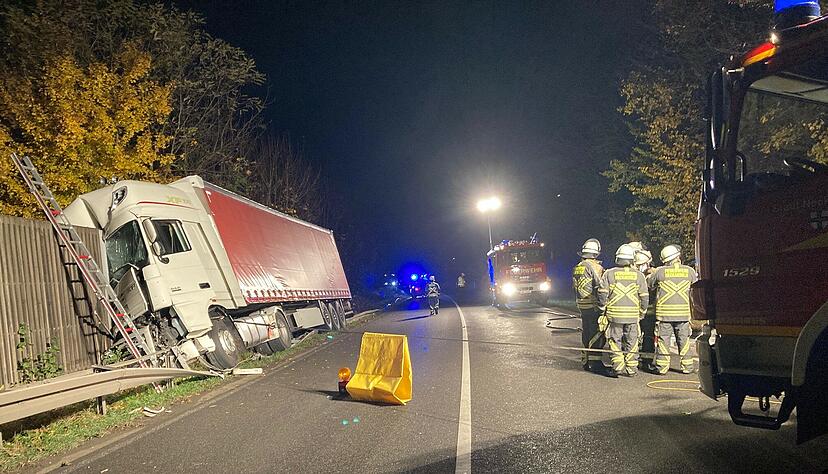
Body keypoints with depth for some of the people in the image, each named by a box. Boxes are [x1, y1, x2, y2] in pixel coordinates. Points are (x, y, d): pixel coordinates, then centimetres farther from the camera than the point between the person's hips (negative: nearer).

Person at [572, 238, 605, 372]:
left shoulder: (577, 267, 11)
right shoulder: (594, 266, -14)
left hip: (581, 305, 8)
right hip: (593, 306, -8)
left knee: (586, 333, 16)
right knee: (596, 335, -4)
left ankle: (586, 361, 22)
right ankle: (595, 363, -4)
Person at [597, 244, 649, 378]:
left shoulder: (609, 274, -2)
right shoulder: (638, 275, 2)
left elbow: (602, 294, -4)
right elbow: (644, 297, 3)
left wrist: (603, 309, 8)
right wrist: (642, 312, 16)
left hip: (614, 314, -1)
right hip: (632, 315, 1)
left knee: (615, 341, 7)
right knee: (631, 342, 10)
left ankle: (618, 366, 3)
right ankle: (631, 368, 13)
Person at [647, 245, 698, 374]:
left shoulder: (660, 271, -6)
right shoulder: (689, 271, -1)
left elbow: (649, 283, 10)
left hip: (664, 312, -1)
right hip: (683, 312, 2)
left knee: (663, 339, 4)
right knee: (684, 340, 11)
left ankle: (662, 367, 6)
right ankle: (687, 366, 17)